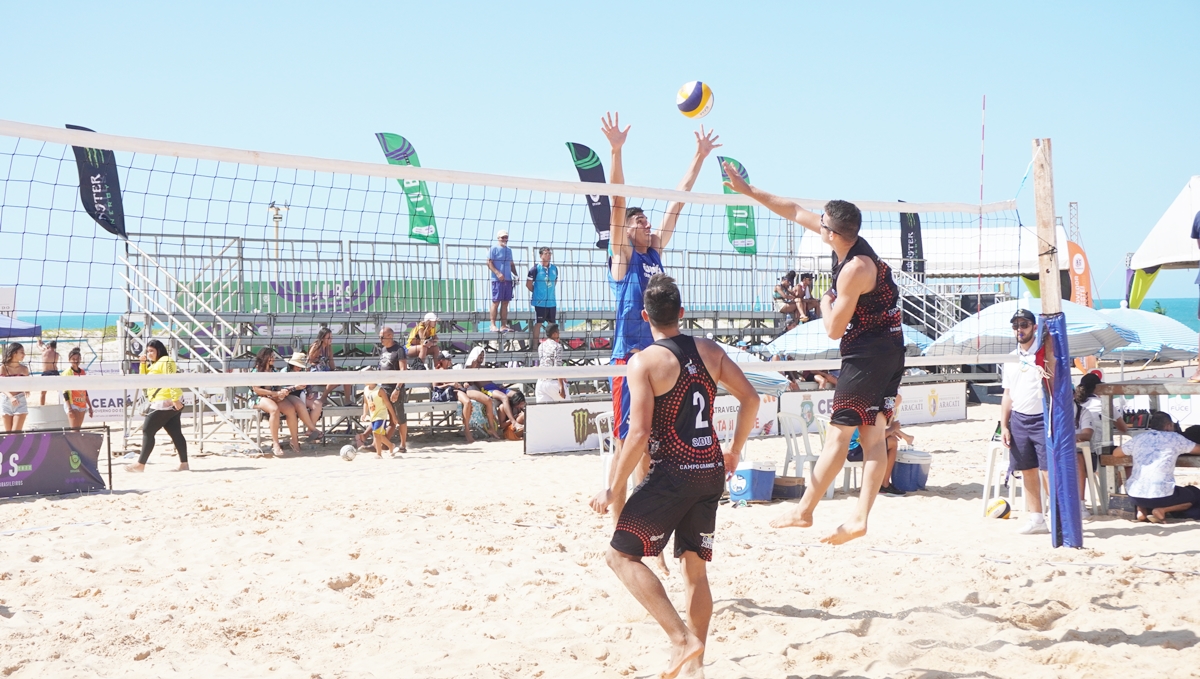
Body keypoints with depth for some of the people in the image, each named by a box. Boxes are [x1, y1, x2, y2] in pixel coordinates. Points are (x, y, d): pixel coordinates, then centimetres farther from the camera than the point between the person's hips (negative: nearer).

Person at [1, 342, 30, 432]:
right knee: (8, 434, 5)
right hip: (6, 401, 0)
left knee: (16, 433, -9)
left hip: (20, 401, 0)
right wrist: (11, 397, -30)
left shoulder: (24, 369, 3)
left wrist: (27, 391, -16)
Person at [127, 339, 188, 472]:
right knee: (175, 433, 5)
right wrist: (143, 362, 9)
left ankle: (141, 464, -3)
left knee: (147, 431, -5)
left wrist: (175, 398, -27)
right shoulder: (154, 364, 22)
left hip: (165, 403, -10)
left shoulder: (165, 362, -10)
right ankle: (184, 464, 3)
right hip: (170, 404, 10)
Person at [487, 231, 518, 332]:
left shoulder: (509, 250, 19)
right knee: (496, 302, -6)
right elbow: (489, 263, -8)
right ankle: (493, 325, -5)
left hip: (508, 279, 7)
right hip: (497, 280, -7)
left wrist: (515, 275, 9)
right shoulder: (494, 249, -2)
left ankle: (503, 325, 9)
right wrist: (498, 273, -20)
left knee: (505, 303, 6)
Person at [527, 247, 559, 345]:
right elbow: (528, 284, -4)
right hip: (540, 301, -5)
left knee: (552, 323, 9)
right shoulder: (535, 269, -9)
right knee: (538, 323, 0)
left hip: (552, 301, 5)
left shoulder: (554, 268, 6)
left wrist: (550, 292, 12)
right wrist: (537, 292, 4)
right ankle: (535, 344, 6)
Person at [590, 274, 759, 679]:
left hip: (673, 474, -6)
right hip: (711, 473, 6)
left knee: (622, 555, 3)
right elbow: (750, 399, 8)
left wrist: (613, 488, -7)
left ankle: (681, 638, -9)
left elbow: (639, 435, -15)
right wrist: (735, 451, 22)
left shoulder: (644, 362, -10)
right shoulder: (710, 351, 7)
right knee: (695, 567, 14)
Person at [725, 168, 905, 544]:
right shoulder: (851, 243, 5)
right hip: (890, 353, 9)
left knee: (839, 433, -3)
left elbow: (834, 328, -16)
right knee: (873, 435, 5)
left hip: (866, 354, -9)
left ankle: (804, 510, 3)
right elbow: (795, 211, 14)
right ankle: (860, 518, 5)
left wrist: (825, 302, 3)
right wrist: (749, 191, 15)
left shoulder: (855, 268, -21)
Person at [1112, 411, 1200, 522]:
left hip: (1134, 495, 4)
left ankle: (1142, 510, 11)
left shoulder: (1138, 438, 12)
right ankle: (1163, 510, -1)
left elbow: (1115, 453, 25)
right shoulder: (1175, 438, 4)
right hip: (1161, 495, -4)